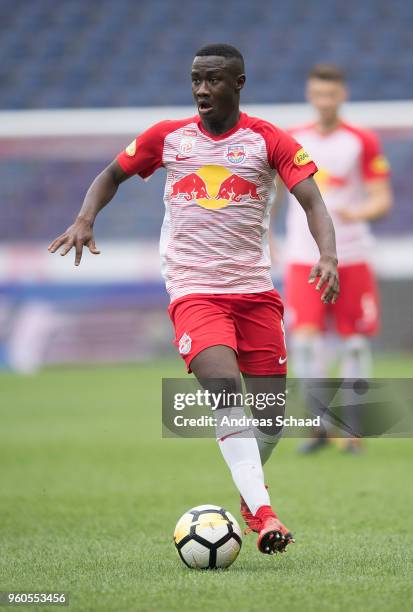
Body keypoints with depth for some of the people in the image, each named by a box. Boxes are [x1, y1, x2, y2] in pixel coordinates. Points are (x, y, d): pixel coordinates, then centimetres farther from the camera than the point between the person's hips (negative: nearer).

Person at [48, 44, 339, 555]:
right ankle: (261, 512, -32)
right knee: (223, 385, -26)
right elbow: (113, 175, 19)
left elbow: (312, 201, -7)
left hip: (255, 289, 1)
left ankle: (250, 490, 33)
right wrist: (85, 219, 0)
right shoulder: (167, 138, 6)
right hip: (194, 290, -1)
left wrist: (327, 254, -26)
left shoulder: (268, 140, 1)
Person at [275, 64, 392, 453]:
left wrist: (356, 214, -24)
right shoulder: (291, 141, 6)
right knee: (305, 338, -13)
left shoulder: (363, 143, -1)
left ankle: (352, 430, 11)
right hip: (304, 258, 1)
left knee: (355, 343, 1)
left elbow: (382, 201, -4)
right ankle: (319, 426, -5)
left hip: (352, 258, -1)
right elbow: (272, 191, 19)